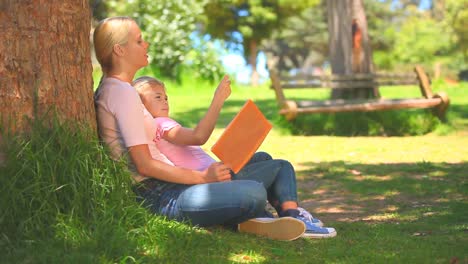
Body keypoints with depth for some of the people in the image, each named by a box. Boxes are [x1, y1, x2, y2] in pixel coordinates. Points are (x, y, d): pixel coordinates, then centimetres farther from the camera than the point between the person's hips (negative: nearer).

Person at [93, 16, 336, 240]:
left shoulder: (112, 90, 21)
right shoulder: (121, 92, -12)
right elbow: (145, 165, -19)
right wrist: (202, 177, -16)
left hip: (169, 188, 11)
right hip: (161, 199, -11)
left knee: (280, 167, 16)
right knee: (253, 193, -36)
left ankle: (293, 219, -10)